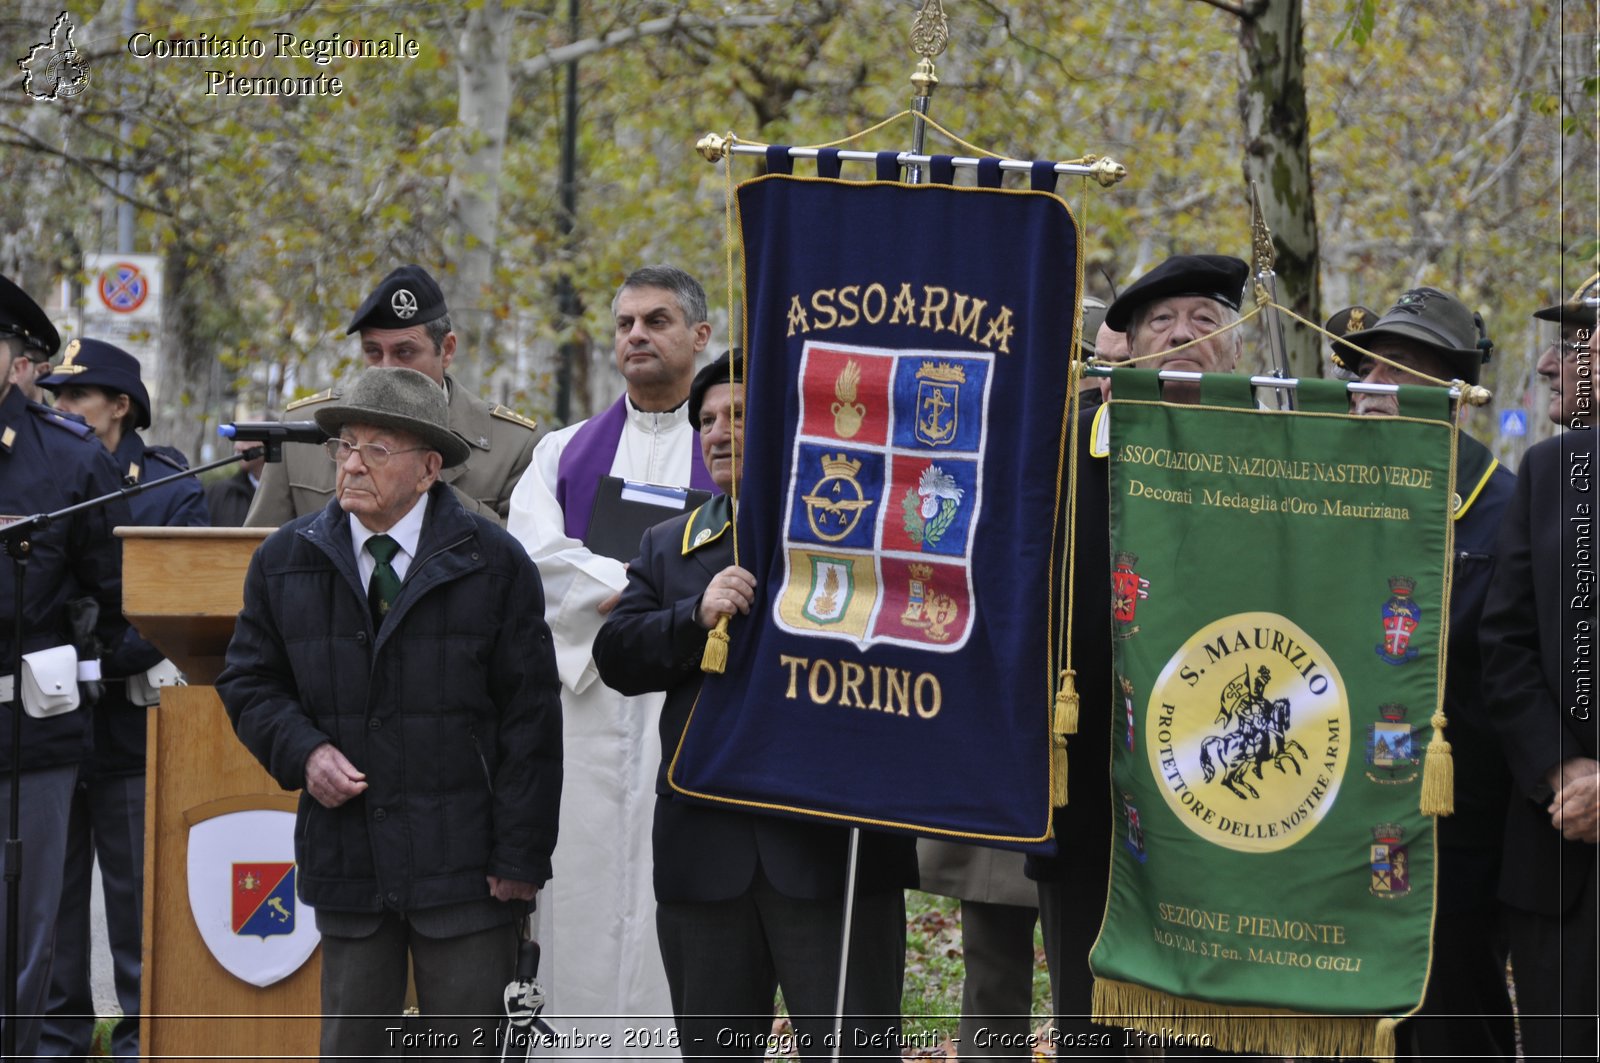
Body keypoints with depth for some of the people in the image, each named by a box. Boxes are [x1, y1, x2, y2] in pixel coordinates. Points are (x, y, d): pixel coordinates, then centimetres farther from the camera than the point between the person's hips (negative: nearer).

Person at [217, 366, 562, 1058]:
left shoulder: (495, 562, -2)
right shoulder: (285, 560, 7)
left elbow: (529, 717, -2)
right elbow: (249, 682, 13)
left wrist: (520, 853, -7)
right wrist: (302, 751, -8)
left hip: (464, 869, -3)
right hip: (346, 865, 3)